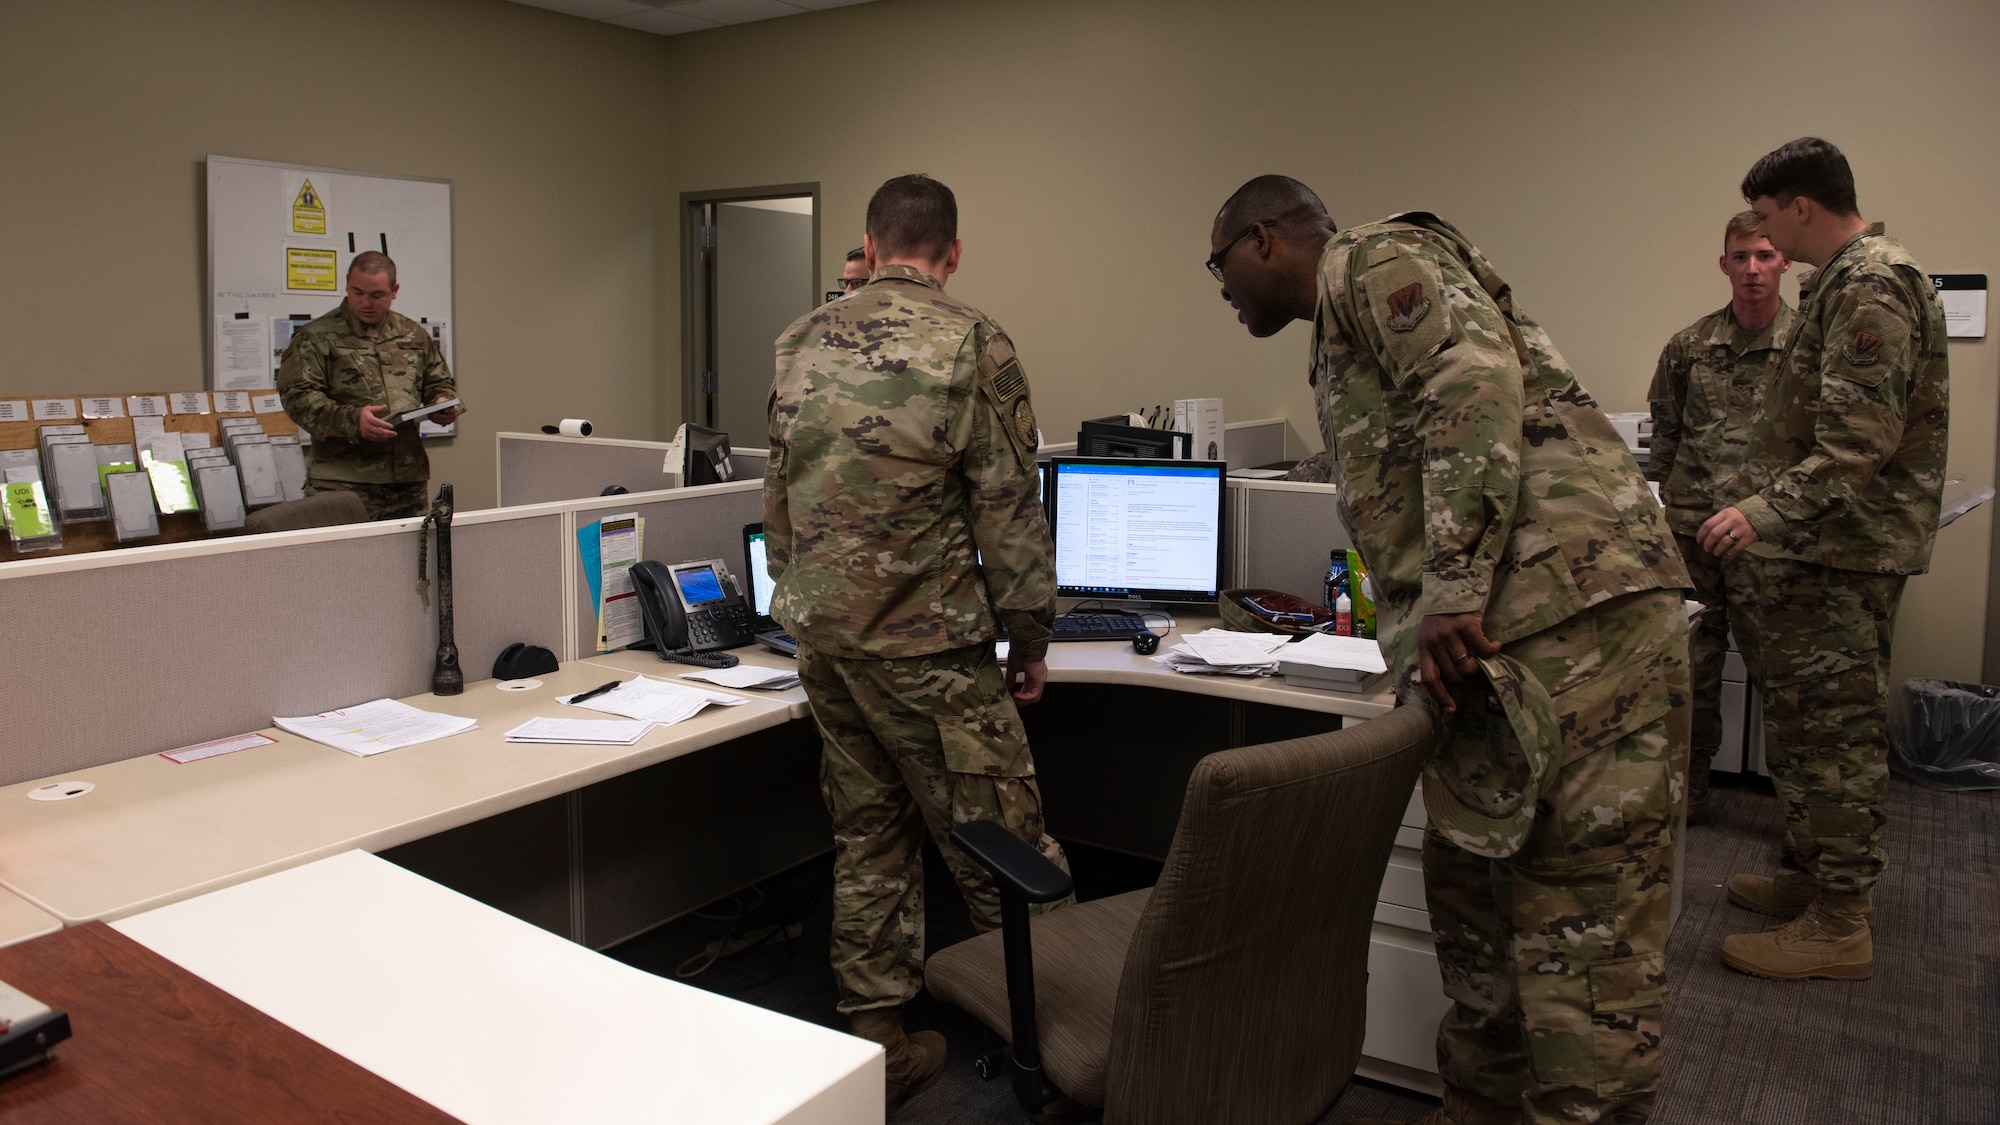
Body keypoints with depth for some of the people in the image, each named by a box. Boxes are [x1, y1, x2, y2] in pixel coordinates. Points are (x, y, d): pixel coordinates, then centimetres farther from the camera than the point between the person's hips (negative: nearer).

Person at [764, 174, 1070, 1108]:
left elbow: (777, 496, 15)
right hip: (927, 643, -6)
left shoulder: (800, 343, 8)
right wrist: (1032, 636, -1)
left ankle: (877, 1039, 25)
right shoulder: (972, 344, -10)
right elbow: (1008, 506, -10)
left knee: (869, 836, 16)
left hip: (822, 633, 7)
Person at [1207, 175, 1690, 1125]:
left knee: (1584, 916, -4)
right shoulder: (1342, 331, 29)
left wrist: (1453, 593, -23)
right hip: (1497, 637, 10)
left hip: (1570, 608, -10)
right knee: (1473, 886, 16)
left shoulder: (1375, 260, 0)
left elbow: (1477, 383, -18)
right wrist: (1416, 648, 24)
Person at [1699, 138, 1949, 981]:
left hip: (1843, 548, -11)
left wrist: (1766, 514, -30)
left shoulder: (1870, 285, -15)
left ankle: (1838, 926, 2)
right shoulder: (1847, 279, 18)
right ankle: (1816, 876, 28)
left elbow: (1861, 439, -25)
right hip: (1824, 543, 11)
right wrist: (1772, 510, 24)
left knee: (1830, 728, -6)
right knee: (1806, 719, 16)